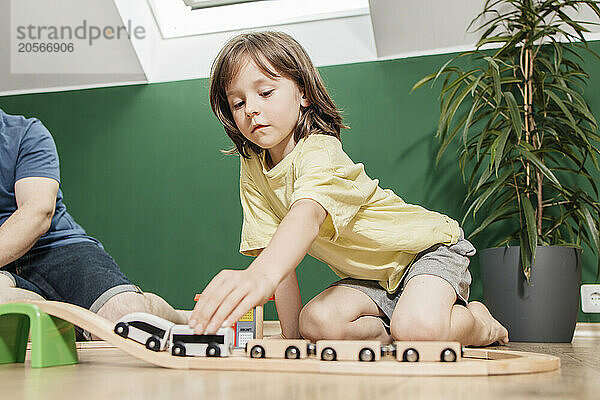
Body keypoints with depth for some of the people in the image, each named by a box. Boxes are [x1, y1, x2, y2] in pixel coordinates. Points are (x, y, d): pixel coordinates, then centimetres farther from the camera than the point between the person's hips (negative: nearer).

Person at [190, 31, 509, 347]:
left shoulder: (320, 152, -28)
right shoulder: (252, 169, -5)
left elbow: (307, 215, -52)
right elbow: (275, 252, -6)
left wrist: (261, 274, -72)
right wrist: (291, 336, -12)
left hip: (429, 248, -5)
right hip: (371, 274, 6)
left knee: (419, 327, -34)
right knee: (315, 322, -24)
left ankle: (479, 323, 0)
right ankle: (386, 331, 2)